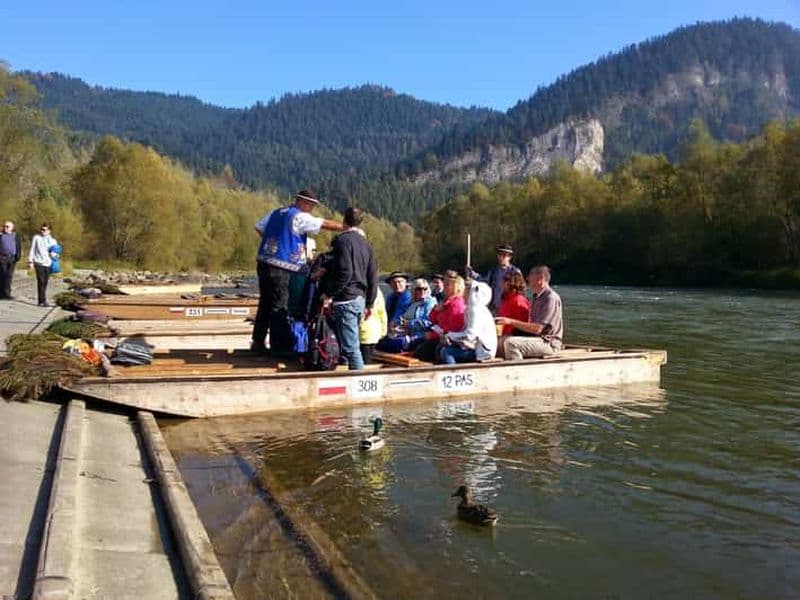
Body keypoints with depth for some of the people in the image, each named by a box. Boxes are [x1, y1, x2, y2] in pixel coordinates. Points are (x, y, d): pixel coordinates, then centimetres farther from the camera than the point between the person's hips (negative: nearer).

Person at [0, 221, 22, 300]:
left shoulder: (15, 236, 11)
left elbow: (19, 247, 9)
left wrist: (18, 255, -4)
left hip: (12, 257, 1)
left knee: (9, 275, -1)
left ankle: (7, 293, 2)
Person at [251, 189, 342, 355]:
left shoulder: (276, 213, 15)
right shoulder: (300, 217, -8)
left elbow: (259, 227, 19)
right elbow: (325, 224, -12)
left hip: (264, 263, 8)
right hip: (280, 268, -8)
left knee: (265, 304, 14)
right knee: (279, 306, -2)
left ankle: (258, 343, 20)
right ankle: (278, 346, 3)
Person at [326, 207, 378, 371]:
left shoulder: (343, 240, -9)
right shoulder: (365, 243, 15)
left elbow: (345, 273, -20)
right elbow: (373, 277, 15)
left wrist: (329, 293, -13)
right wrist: (369, 304, 21)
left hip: (346, 300, -8)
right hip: (360, 299, 8)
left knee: (350, 348, -8)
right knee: (351, 345, 16)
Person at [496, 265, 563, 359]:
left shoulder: (551, 298, -15)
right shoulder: (537, 297, 16)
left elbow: (538, 329, -21)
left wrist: (511, 321, -19)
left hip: (549, 343, -9)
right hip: (538, 339, 9)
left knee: (510, 342, -27)